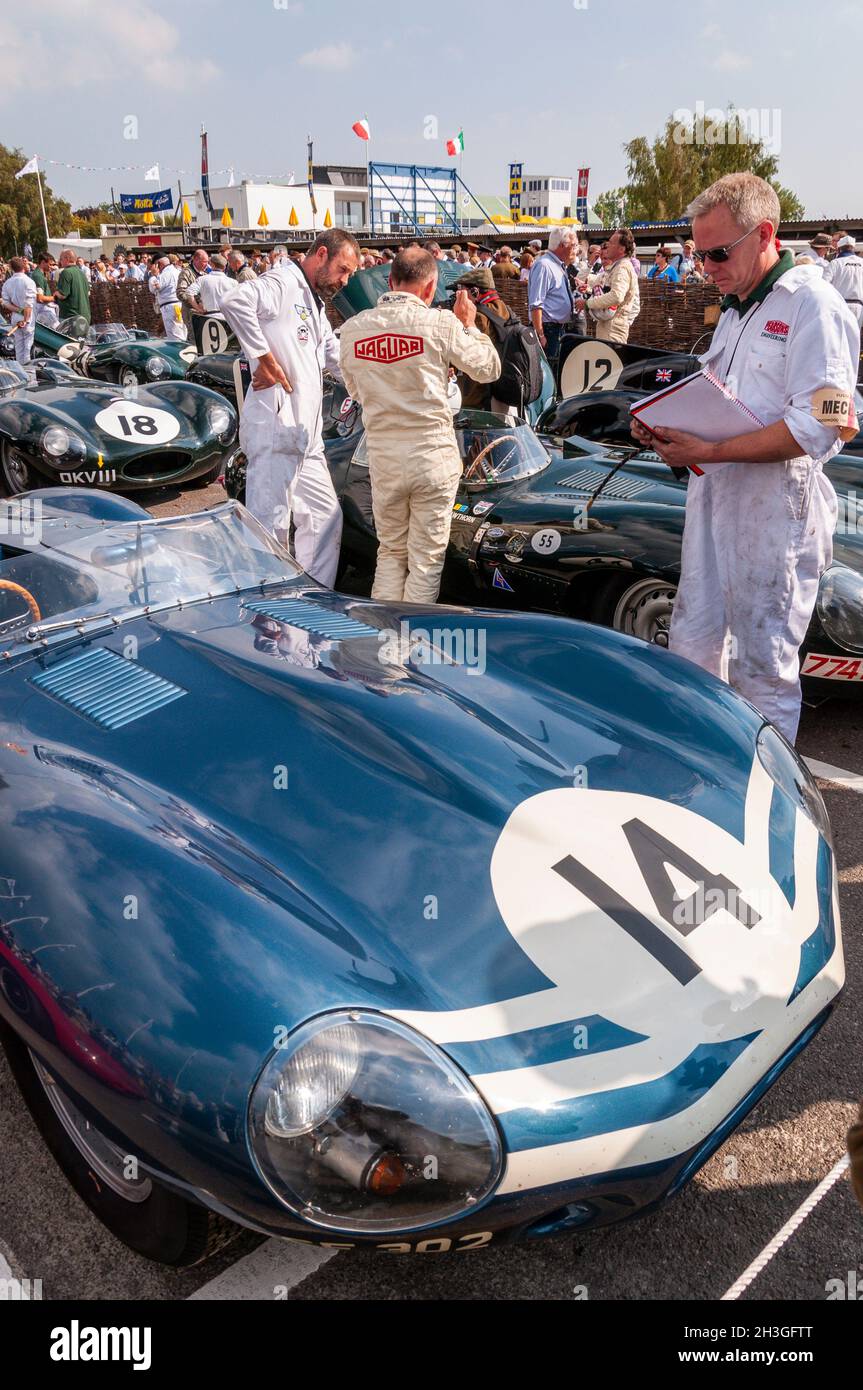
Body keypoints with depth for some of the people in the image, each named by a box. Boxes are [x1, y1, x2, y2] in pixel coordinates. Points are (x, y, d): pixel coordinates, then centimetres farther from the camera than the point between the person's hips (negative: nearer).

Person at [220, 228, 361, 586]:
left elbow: (342, 363, 31)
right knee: (271, 527, -9)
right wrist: (265, 357, -20)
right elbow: (235, 300, -26)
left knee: (325, 518, 14)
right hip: (275, 427, -10)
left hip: (306, 436, 10)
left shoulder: (316, 308, 25)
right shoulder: (282, 284, -6)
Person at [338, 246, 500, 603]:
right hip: (434, 455, -3)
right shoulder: (441, 322, -9)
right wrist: (469, 325, 16)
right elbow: (488, 369, 3)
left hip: (382, 457, 3)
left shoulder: (352, 328, 2)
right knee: (426, 559, 7)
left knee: (390, 553, 18)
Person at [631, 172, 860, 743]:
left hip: (776, 509, -8)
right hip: (714, 498, 9)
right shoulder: (735, 310, 18)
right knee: (691, 650, 13)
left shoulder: (812, 305, -10)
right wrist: (667, 427, 3)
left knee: (763, 666, 0)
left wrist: (709, 451, -22)